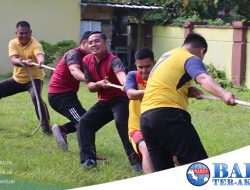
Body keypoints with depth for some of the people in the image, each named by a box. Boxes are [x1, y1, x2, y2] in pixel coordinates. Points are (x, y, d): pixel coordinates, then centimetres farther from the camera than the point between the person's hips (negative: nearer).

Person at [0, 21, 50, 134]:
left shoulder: (35, 45, -22)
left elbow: (40, 55, -45)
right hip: (17, 78, 5)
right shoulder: (13, 43, -10)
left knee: (36, 97, -33)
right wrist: (23, 62, -50)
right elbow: (13, 60, -27)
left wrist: (41, 61, -70)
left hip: (34, 78, -5)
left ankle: (45, 126, -24)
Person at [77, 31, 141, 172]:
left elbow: (120, 72, -47)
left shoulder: (113, 60, -22)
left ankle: (136, 161, -28)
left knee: (122, 122, -31)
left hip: (120, 98, -7)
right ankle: (89, 159, -2)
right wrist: (99, 84, -21)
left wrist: (125, 83, -70)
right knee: (85, 122, -4)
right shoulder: (87, 61, -1)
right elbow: (90, 86, 3)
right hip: (104, 101, 8)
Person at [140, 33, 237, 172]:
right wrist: (224, 95, -38)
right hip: (168, 115, -8)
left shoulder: (166, 56, 28)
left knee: (162, 171, 10)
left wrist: (188, 90, 4)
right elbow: (203, 78, -19)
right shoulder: (191, 58, 1)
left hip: (145, 117, 8)